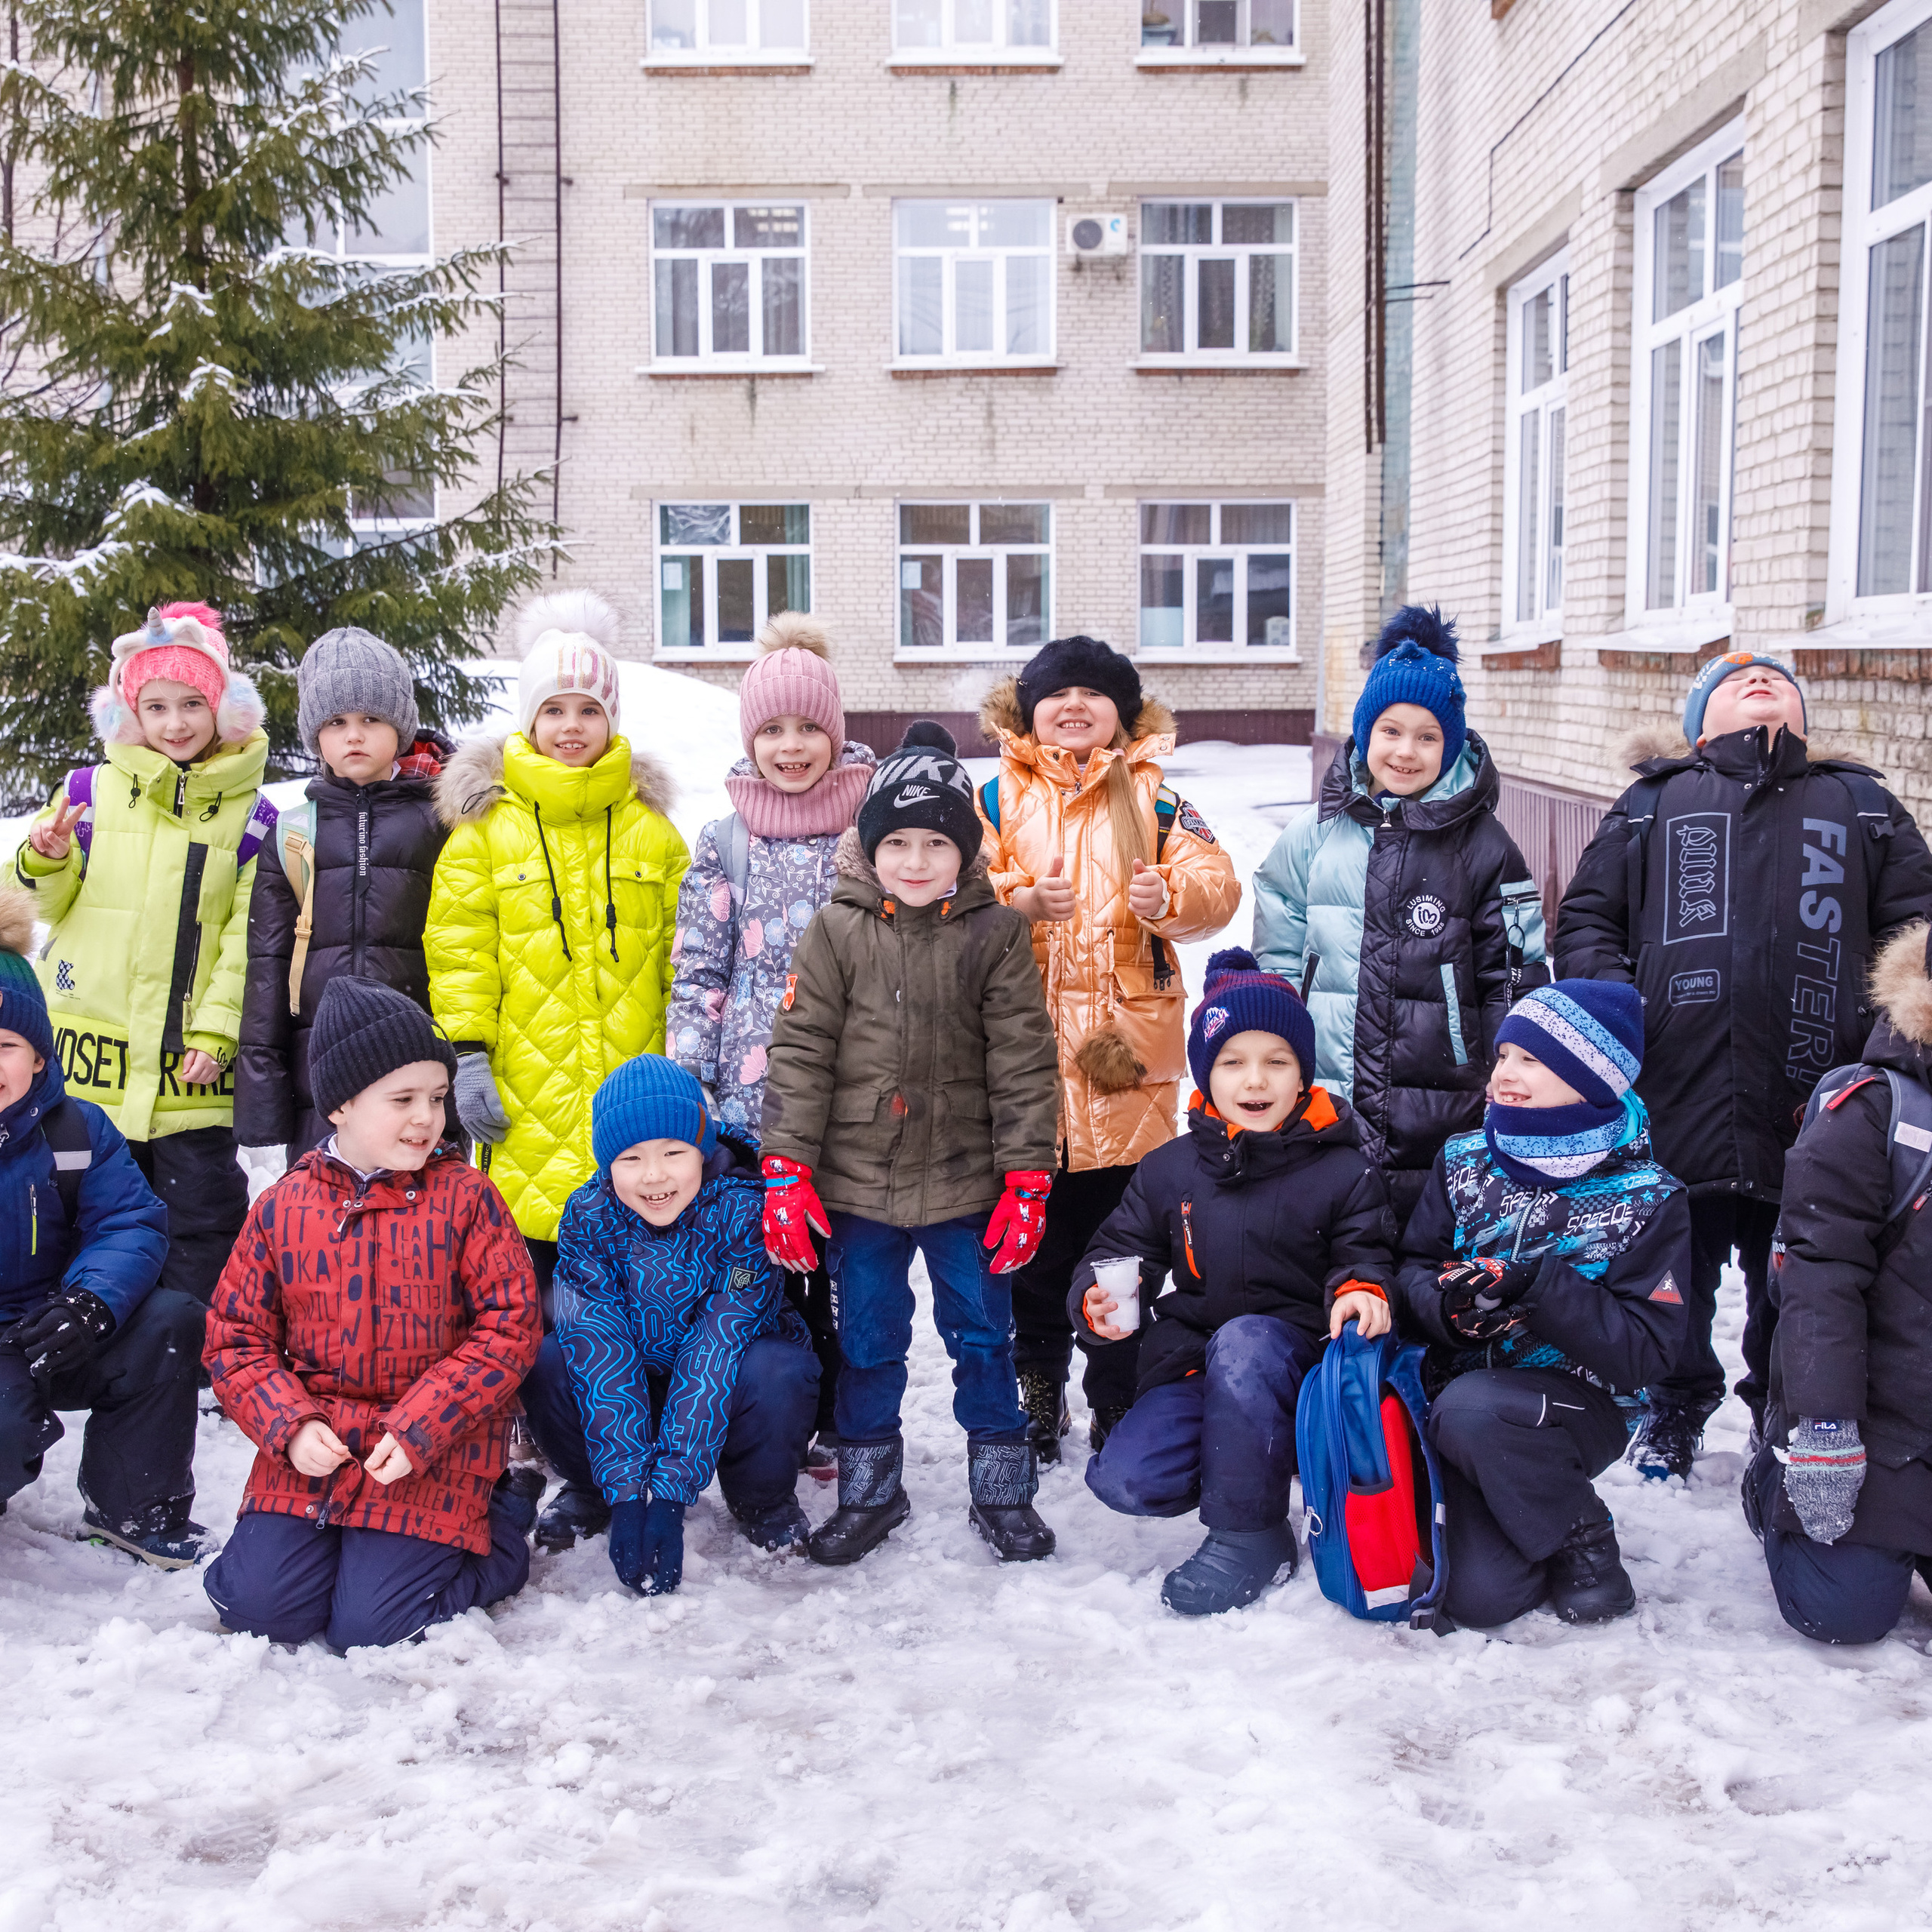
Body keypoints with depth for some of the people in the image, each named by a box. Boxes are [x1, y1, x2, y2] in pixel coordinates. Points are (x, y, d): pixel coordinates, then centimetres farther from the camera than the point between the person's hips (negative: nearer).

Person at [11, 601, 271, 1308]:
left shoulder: (249, 814, 3)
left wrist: (215, 1033, -8)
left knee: (202, 1225, 2)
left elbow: (247, 935, 1)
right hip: (95, 1052, 1)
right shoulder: (92, 791, 4)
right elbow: (50, 906, 11)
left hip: (193, 1063, -1)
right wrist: (45, 862, -11)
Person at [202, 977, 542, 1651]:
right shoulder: (282, 1206, 3)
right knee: (257, 1606, -11)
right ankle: (341, 1536, 21)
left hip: (435, 1452, -3)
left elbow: (509, 1326, -7)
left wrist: (421, 1430, -16)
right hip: (312, 1445, 3)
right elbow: (236, 1338, 6)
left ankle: (505, 1516, 16)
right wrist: (291, 1427, -12)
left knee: (366, 1627, -10)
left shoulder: (465, 1198, -4)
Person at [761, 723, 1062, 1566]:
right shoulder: (837, 932, -3)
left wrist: (1027, 1180, -6)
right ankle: (869, 1489, 28)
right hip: (859, 1180, 1)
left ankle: (1002, 1488, 26)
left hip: (964, 1180, 0)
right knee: (867, 1339, 12)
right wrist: (786, 1169, -9)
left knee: (982, 1331, 11)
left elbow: (1022, 1063, -3)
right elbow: (799, 1052, -3)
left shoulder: (994, 935, -4)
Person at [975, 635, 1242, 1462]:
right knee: (1035, 1237, 10)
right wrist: (1022, 900, -22)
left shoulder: (1152, 797, 8)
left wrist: (1173, 897, -23)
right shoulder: (999, 798, 7)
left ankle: (1119, 1401, 20)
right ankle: (1038, 1391, 26)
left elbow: (1215, 882, -1)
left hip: (1128, 1047, 0)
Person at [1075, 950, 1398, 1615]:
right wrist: (1097, 1301, -14)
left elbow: (1366, 1252, 3)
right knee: (1124, 1480, -23)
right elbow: (1120, 1248, 10)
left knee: (1245, 1342, -39)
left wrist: (1363, 1287, -22)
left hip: (1296, 1359, -3)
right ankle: (1261, 1462, 9)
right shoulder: (1167, 1171, 7)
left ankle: (1246, 1534, -20)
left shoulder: (1341, 1172, 0)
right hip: (1191, 1363, 3)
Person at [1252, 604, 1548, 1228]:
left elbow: (1515, 979, 7)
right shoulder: (1312, 838, 6)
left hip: (1444, 1129, -1)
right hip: (1322, 1121, 2)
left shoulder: (1483, 848, 3)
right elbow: (1276, 967, 12)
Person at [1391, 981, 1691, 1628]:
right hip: (1456, 1388, 3)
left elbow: (1642, 1352, -13)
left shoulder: (1648, 1201, -6)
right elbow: (1413, 1275, 7)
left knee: (1469, 1412, -36)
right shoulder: (1465, 1163, 5)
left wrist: (1541, 1287, -26)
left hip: (1575, 1402, -3)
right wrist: (1448, 1303, -18)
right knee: (1478, 1596, -18)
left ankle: (1582, 1535, -8)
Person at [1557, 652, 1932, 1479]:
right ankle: (1676, 1404, 32)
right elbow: (1586, 918, 9)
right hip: (1676, 1101, 0)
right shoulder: (1653, 803, 12)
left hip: (1808, 1112, 1)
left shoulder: (1863, 805, 15)